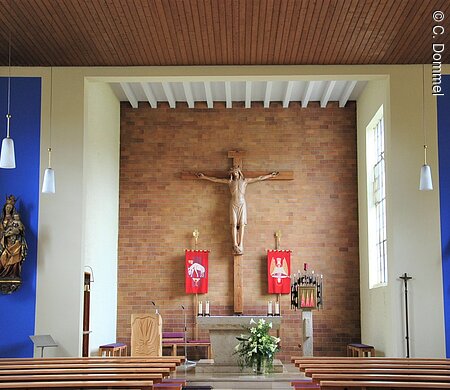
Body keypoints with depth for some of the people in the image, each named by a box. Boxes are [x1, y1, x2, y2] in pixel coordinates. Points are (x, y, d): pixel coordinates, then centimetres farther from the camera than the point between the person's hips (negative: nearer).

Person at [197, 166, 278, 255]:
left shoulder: (245, 181, 12)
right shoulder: (230, 182, 12)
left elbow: (260, 178, 14)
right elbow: (215, 179, 13)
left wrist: (271, 175, 13)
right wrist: (204, 177, 11)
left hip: (242, 204, 0)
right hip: (233, 203, 0)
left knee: (241, 224, -7)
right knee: (234, 224, -9)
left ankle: (240, 246, -10)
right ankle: (235, 246, -13)